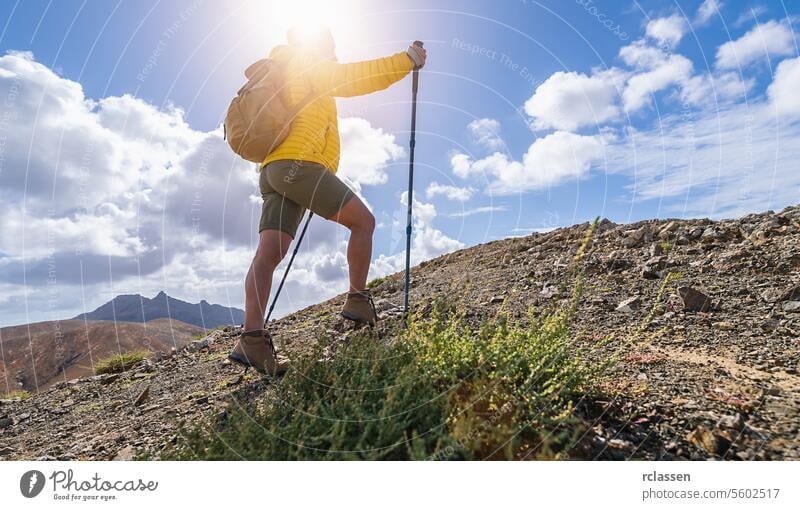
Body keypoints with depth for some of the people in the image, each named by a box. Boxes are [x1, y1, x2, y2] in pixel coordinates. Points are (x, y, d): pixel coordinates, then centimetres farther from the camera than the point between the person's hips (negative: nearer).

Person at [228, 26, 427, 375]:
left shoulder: (284, 77, 36)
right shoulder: (309, 68, 9)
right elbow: (358, 77, 0)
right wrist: (408, 59, 6)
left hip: (273, 171, 9)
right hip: (298, 165, -9)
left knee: (269, 254, -8)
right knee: (363, 221, -1)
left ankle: (252, 339, -16)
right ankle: (358, 301, 0)